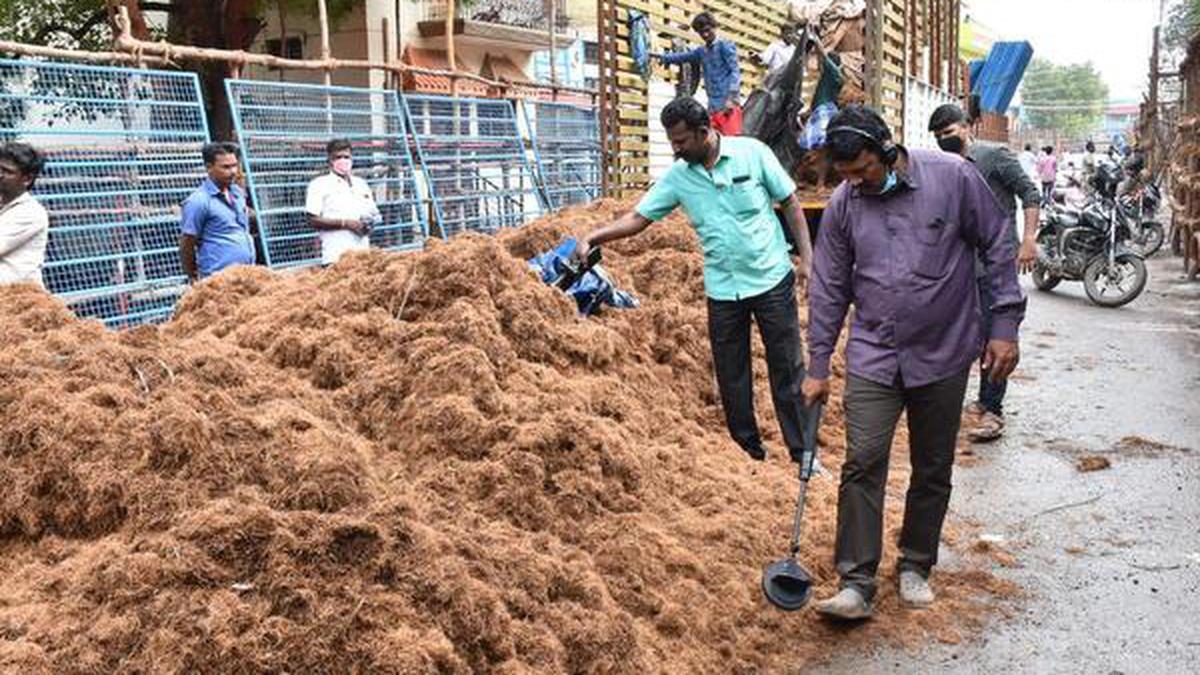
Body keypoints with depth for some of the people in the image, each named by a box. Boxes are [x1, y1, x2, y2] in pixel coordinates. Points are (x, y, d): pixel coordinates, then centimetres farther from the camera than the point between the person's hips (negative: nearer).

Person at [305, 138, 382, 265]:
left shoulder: (361, 184, 20)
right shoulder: (319, 185, 3)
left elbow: (374, 214, 24)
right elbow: (313, 220, -4)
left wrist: (369, 224, 0)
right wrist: (345, 223, -12)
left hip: (363, 254, 5)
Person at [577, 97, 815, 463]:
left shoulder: (752, 153, -7)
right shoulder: (677, 176, -1)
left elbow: (790, 202, 0)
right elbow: (638, 217, -1)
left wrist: (806, 257, -4)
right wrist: (594, 236, -15)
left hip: (771, 279, -3)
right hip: (722, 288, 3)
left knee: (788, 368, 4)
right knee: (731, 376, 10)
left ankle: (803, 451, 15)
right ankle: (748, 449, 27)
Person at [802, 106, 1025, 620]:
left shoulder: (954, 178, -9)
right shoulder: (843, 204, -2)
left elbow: (997, 250, -1)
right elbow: (828, 288, 4)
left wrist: (1004, 327, -4)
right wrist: (818, 368, 5)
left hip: (944, 354, -1)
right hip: (873, 355, 1)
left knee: (932, 470, 10)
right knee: (862, 464, -9)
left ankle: (915, 567, 28)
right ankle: (856, 583, -3)